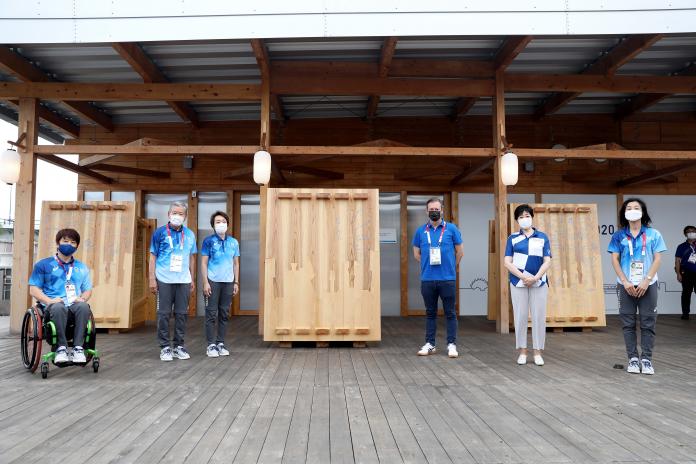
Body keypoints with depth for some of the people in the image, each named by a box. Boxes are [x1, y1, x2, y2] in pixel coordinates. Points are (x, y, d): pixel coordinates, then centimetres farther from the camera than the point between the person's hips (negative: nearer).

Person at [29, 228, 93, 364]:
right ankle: (62, 347, -36)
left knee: (83, 306, -35)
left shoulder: (82, 268, 23)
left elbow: (88, 290, 22)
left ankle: (78, 347, -38)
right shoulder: (43, 265, 13)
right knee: (59, 307, -39)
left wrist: (82, 298, -3)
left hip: (75, 305, 2)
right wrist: (49, 301, -11)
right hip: (52, 306, -2)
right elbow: (33, 289, 7)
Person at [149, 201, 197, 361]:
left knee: (181, 313, 7)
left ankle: (179, 346, 18)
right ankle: (165, 347, 12)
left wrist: (192, 280, 12)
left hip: (183, 281, 3)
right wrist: (152, 279, -6)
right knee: (164, 314, 3)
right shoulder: (160, 232, 0)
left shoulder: (190, 235, 9)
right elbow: (153, 257, 0)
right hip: (164, 280, -3)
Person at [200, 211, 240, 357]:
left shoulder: (233, 242, 10)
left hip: (228, 282, 3)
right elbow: (204, 263, -1)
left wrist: (236, 282, 8)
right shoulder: (209, 241, 0)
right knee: (211, 314, -1)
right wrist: (205, 282, -8)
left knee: (224, 314, 8)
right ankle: (211, 345, 7)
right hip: (213, 281, -3)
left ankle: (221, 344, 17)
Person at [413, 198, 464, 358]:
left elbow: (459, 251, 8)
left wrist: (451, 266, 10)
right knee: (430, 313, 11)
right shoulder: (421, 231, 7)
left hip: (448, 278, -2)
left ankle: (451, 344, 13)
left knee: (450, 313, 4)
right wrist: (428, 265, 10)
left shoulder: (451, 228, 1)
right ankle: (429, 344, 19)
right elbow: (416, 253, 16)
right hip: (427, 279, 2)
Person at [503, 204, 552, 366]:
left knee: (539, 317, 3)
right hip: (518, 283, 0)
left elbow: (547, 261, 1)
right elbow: (507, 262, -1)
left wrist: (536, 277, -14)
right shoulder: (513, 238, 5)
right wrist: (523, 277, -14)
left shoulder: (542, 237, 6)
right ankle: (522, 352, 14)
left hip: (539, 283, 0)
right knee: (520, 317, 4)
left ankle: (537, 352, 13)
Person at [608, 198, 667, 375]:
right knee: (628, 324, 3)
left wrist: (646, 281, -12)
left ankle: (646, 359, 10)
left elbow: (657, 259, -1)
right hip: (625, 285, 1)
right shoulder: (618, 236, 4)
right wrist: (625, 282, -10)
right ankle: (633, 358, 11)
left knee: (648, 323, 2)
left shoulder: (653, 234, 3)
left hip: (648, 285, 0)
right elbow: (615, 260, 1)